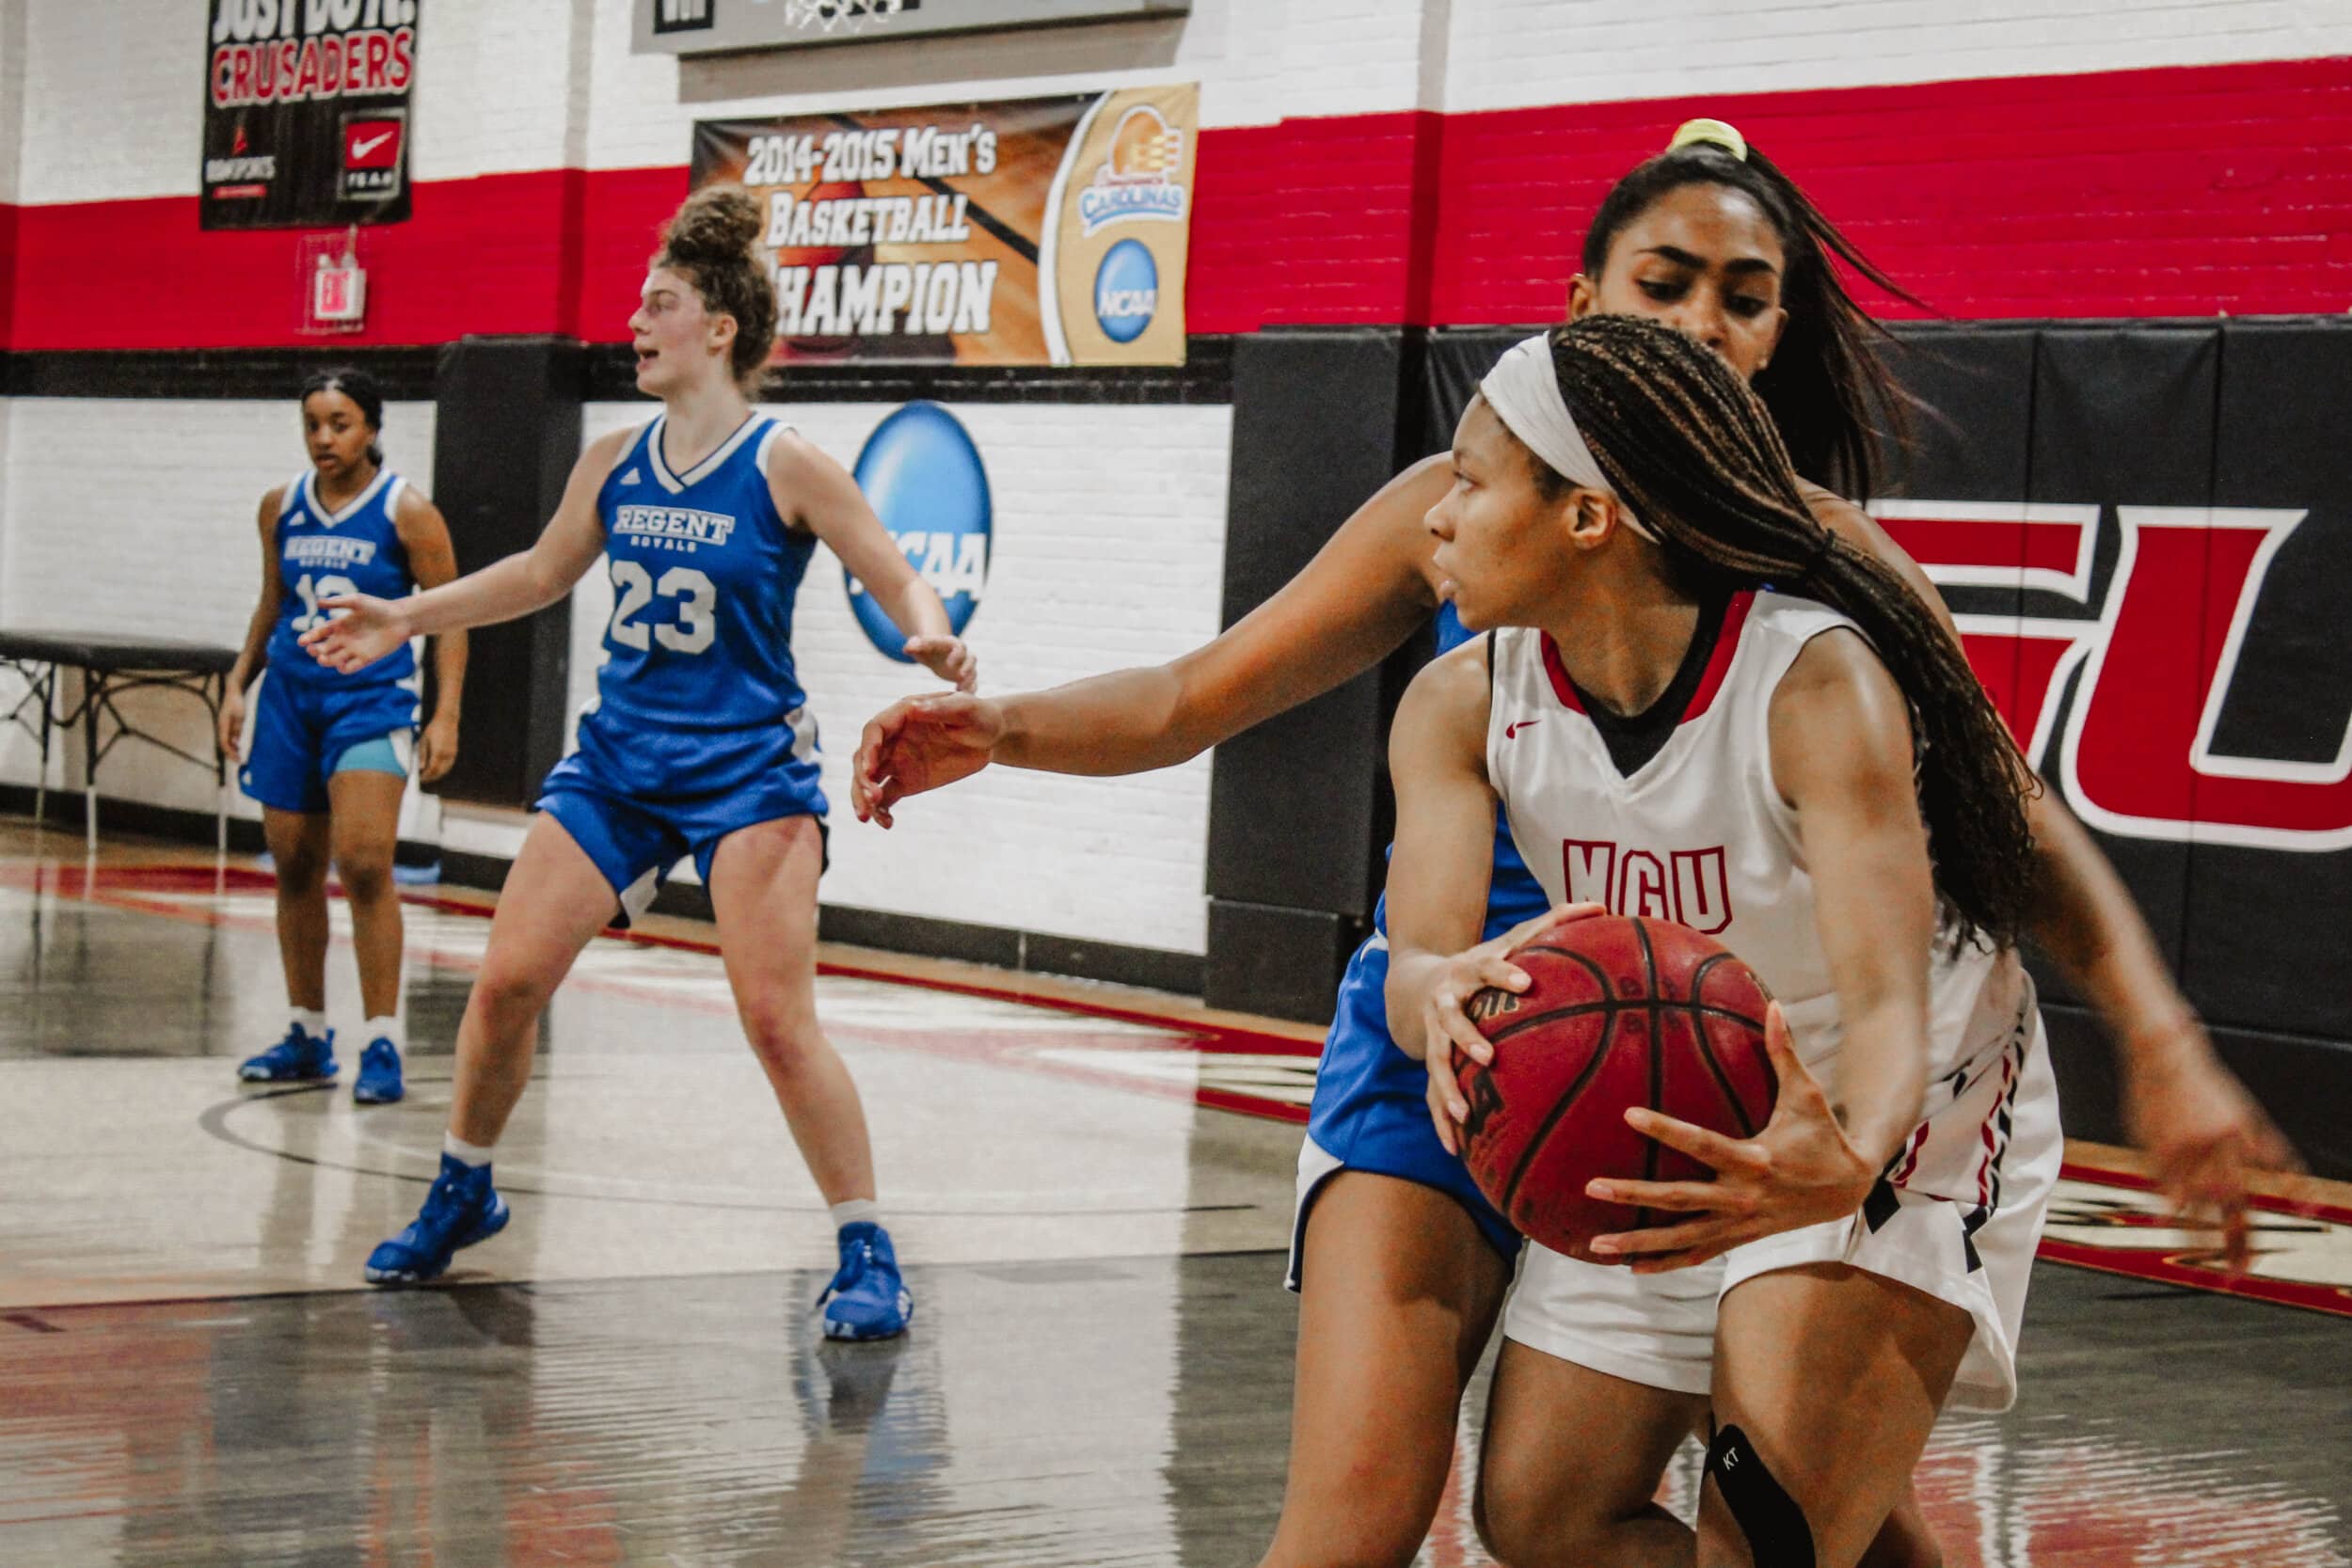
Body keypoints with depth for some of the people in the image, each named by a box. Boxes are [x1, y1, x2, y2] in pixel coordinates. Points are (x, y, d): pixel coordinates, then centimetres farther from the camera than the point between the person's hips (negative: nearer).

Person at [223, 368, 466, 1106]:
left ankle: (381, 1045, -14)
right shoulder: (281, 506, 7)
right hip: (290, 699, 6)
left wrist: (446, 715, -13)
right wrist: (237, 686, 14)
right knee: (294, 870, 9)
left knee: (364, 865, -17)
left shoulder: (406, 512, -8)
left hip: (370, 700, -5)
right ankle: (307, 1037, 21)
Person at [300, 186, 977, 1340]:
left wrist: (930, 640, -31)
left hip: (747, 766, -5)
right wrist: (408, 618, 22)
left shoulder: (782, 466, -10)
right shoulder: (613, 463, 6)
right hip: (618, 757, 5)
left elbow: (898, 581, -9)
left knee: (778, 1020, -13)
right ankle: (462, 1192, 25)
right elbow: (543, 573, 22)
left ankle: (868, 1258, -3)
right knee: (506, 980, 2)